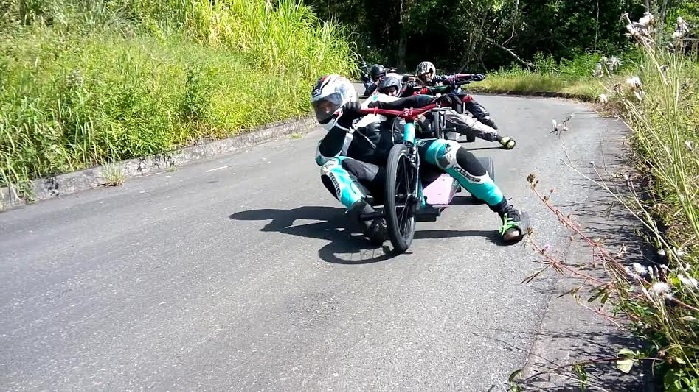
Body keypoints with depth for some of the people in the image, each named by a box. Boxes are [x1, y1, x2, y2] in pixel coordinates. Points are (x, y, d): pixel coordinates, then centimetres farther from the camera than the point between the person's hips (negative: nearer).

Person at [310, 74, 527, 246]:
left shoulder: (372, 106, 17)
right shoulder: (333, 137, 17)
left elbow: (409, 102, 9)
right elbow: (323, 157, -6)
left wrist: (436, 100, -12)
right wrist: (343, 123, -17)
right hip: (384, 183, 1)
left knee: (448, 151, -30)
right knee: (330, 169, -19)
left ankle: (507, 211, -24)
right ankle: (368, 217, -42)